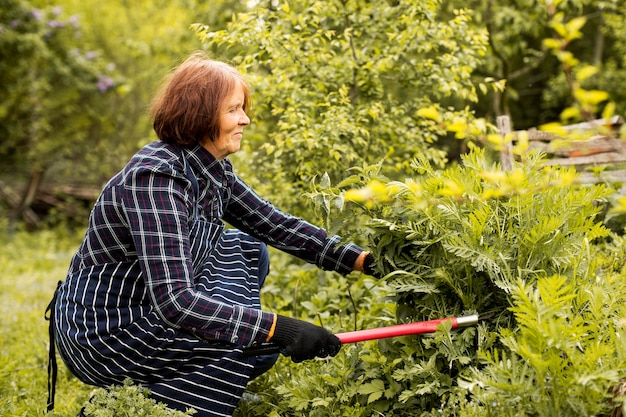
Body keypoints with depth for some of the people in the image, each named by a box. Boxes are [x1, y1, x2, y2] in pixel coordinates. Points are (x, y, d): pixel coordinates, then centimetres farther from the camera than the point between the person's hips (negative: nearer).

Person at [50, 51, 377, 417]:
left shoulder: (212, 167, 0)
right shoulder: (156, 177, -28)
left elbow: (273, 223, 9)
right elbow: (174, 302, -35)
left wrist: (361, 259, 2)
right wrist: (279, 328, -37)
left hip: (146, 307, 9)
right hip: (101, 336, -9)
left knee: (249, 249, 13)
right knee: (256, 348, -15)